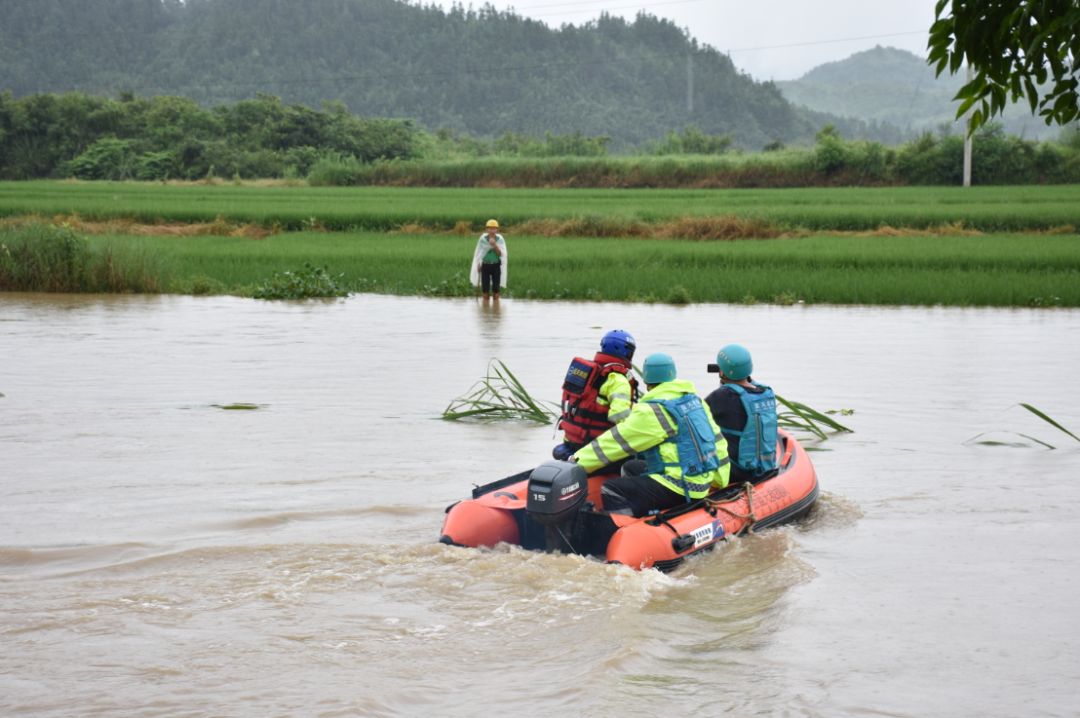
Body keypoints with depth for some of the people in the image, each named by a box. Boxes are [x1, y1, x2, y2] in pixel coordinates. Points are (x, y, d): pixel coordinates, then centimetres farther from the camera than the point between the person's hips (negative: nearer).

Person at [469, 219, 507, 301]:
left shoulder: (500, 239, -7)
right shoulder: (482, 239, -5)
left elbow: (501, 254, -12)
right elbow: (478, 253, 6)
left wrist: (494, 245, -25)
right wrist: (478, 264, 5)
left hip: (496, 266, -1)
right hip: (485, 265, 1)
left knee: (496, 289, 4)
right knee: (485, 289, 4)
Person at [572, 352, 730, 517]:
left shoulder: (653, 411, -15)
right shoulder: (693, 399, 9)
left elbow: (616, 441, -12)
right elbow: (715, 438, 15)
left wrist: (575, 464, -6)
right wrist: (719, 479, 26)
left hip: (680, 488, -9)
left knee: (611, 491, -11)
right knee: (630, 469, 26)